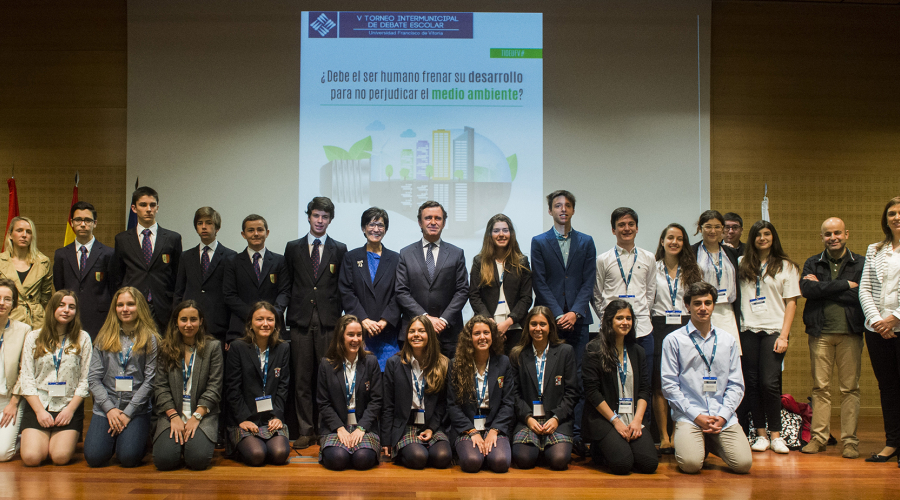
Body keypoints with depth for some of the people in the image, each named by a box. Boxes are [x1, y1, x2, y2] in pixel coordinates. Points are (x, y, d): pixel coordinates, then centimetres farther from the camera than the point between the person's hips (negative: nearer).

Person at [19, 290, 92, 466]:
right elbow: (27, 379, 3)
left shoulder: (82, 338, 5)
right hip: (38, 405, 1)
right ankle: (41, 439, 17)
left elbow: (85, 380, 2)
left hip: (69, 406, -1)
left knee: (61, 457, -18)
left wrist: (71, 409, -9)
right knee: (31, 458, -17)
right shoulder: (33, 337, 7)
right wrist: (40, 410, -8)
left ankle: (71, 438, 15)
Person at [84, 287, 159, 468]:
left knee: (129, 458, -20)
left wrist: (128, 413, -10)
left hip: (137, 409, -2)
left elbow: (149, 380, -4)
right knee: (94, 457, -16)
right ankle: (112, 437, 17)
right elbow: (94, 378, 5)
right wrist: (110, 408, -7)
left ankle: (135, 436, 15)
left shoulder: (150, 339, 2)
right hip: (105, 408, 2)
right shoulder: (104, 337, 10)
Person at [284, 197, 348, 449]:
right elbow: (286, 285, 12)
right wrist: (288, 313, 4)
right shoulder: (293, 248, 12)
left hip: (329, 322, -1)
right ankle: (305, 431, 7)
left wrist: (340, 318, 1)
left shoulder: (339, 249, 10)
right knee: (302, 379, 1)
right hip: (301, 321, 1)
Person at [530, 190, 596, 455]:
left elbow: (588, 282, 6)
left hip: (577, 318, 1)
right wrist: (558, 314, -9)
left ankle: (576, 434, 1)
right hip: (549, 318, -1)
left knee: (577, 378, -1)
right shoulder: (539, 242, 7)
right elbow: (540, 283, 1)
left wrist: (575, 312, -8)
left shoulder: (586, 242, 12)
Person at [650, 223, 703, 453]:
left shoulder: (693, 271, 12)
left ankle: (677, 435, 5)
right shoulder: (652, 268, 6)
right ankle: (664, 437, 3)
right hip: (660, 328, -1)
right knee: (660, 385, -2)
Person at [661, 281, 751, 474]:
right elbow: (669, 385, -2)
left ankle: (713, 444, 17)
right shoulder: (673, 340, 1)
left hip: (724, 418, 3)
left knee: (743, 464, -15)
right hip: (688, 416, -3)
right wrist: (696, 416, -10)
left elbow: (736, 384, 10)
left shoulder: (728, 341, 13)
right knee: (691, 464, -24)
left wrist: (722, 416, -5)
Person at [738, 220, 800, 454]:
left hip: (773, 330, -2)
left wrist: (784, 335, -6)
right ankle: (760, 434, 11)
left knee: (769, 382, -10)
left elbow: (791, 302, 3)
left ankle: (776, 434, 2)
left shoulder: (786, 266, 7)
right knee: (752, 383, 1)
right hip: (748, 330, 2)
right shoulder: (743, 265, 12)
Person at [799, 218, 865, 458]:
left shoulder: (861, 264, 8)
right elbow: (806, 289, -8)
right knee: (820, 387, 3)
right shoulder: (812, 264, 12)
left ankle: (850, 440, 7)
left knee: (850, 388, 1)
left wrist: (823, 288, -8)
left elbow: (862, 294, -8)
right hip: (820, 333, 1)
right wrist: (845, 284, -10)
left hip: (850, 333, -1)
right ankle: (819, 437, 9)